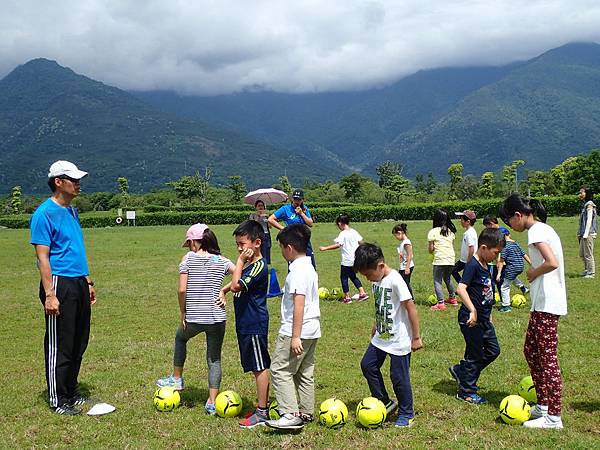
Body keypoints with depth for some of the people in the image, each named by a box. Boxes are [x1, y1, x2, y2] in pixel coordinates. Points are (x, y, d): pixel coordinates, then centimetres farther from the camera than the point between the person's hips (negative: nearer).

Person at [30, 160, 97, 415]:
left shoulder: (72, 212, 14)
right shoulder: (45, 214, -12)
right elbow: (43, 257, -15)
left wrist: (88, 282, 20)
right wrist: (49, 294, -19)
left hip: (79, 284, 9)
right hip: (60, 284, -8)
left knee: (79, 344, 15)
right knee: (60, 346, 0)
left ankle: (71, 392, 28)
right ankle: (57, 400, 11)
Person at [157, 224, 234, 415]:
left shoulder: (188, 258, -4)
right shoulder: (222, 261, 3)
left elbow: (182, 290, -10)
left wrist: (182, 312, 1)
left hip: (193, 318, -1)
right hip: (217, 318, 2)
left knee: (180, 338, 31)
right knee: (214, 359, 14)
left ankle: (176, 378, 42)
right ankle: (212, 403, 11)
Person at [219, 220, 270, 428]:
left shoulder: (259, 266, -19)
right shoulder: (249, 264, 11)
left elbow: (236, 285, -27)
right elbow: (236, 282, 27)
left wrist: (240, 261, -20)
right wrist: (223, 291, 10)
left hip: (255, 325, -10)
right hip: (246, 323, 10)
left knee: (260, 367, -2)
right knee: (257, 367, 16)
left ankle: (262, 412, 6)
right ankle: (263, 405, 27)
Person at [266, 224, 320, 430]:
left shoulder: (298, 270, -18)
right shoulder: (309, 268, 13)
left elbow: (299, 303, -23)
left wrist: (295, 336, -24)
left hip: (297, 331, -10)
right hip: (312, 330, 10)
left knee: (280, 370, -4)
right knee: (304, 373, 16)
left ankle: (291, 415, -9)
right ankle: (306, 413, 24)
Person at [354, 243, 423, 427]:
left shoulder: (395, 280, -22)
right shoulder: (377, 281, 3)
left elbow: (411, 307, -20)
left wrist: (416, 337, -16)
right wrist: (376, 326, 19)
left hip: (399, 340, -8)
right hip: (381, 337, 8)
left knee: (399, 376, 1)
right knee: (368, 365, 10)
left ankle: (406, 414, 19)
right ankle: (384, 402, 25)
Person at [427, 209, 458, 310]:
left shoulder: (433, 232, -7)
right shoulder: (450, 231, 10)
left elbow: (431, 249, -6)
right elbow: (452, 244, 11)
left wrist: (431, 249, 16)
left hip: (439, 260, -6)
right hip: (451, 259, 6)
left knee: (437, 281, 1)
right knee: (447, 279, 25)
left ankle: (441, 303, -9)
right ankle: (452, 298, 35)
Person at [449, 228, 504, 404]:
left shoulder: (485, 266, 10)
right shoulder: (473, 265, -18)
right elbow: (461, 288, -29)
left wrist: (488, 314, 23)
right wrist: (472, 310, -32)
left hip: (483, 319, 9)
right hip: (471, 320, -9)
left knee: (493, 350, 15)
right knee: (475, 355, 2)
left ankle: (460, 371, 27)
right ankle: (466, 393, 17)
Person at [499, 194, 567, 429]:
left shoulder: (536, 230, -14)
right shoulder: (543, 228, 15)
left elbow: (552, 262, -27)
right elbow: (551, 261, 17)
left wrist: (533, 273, -11)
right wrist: (534, 273, 8)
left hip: (546, 305, -10)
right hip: (543, 303, 10)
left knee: (547, 357, -5)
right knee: (531, 351, 17)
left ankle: (553, 417, 2)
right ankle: (543, 405, 26)